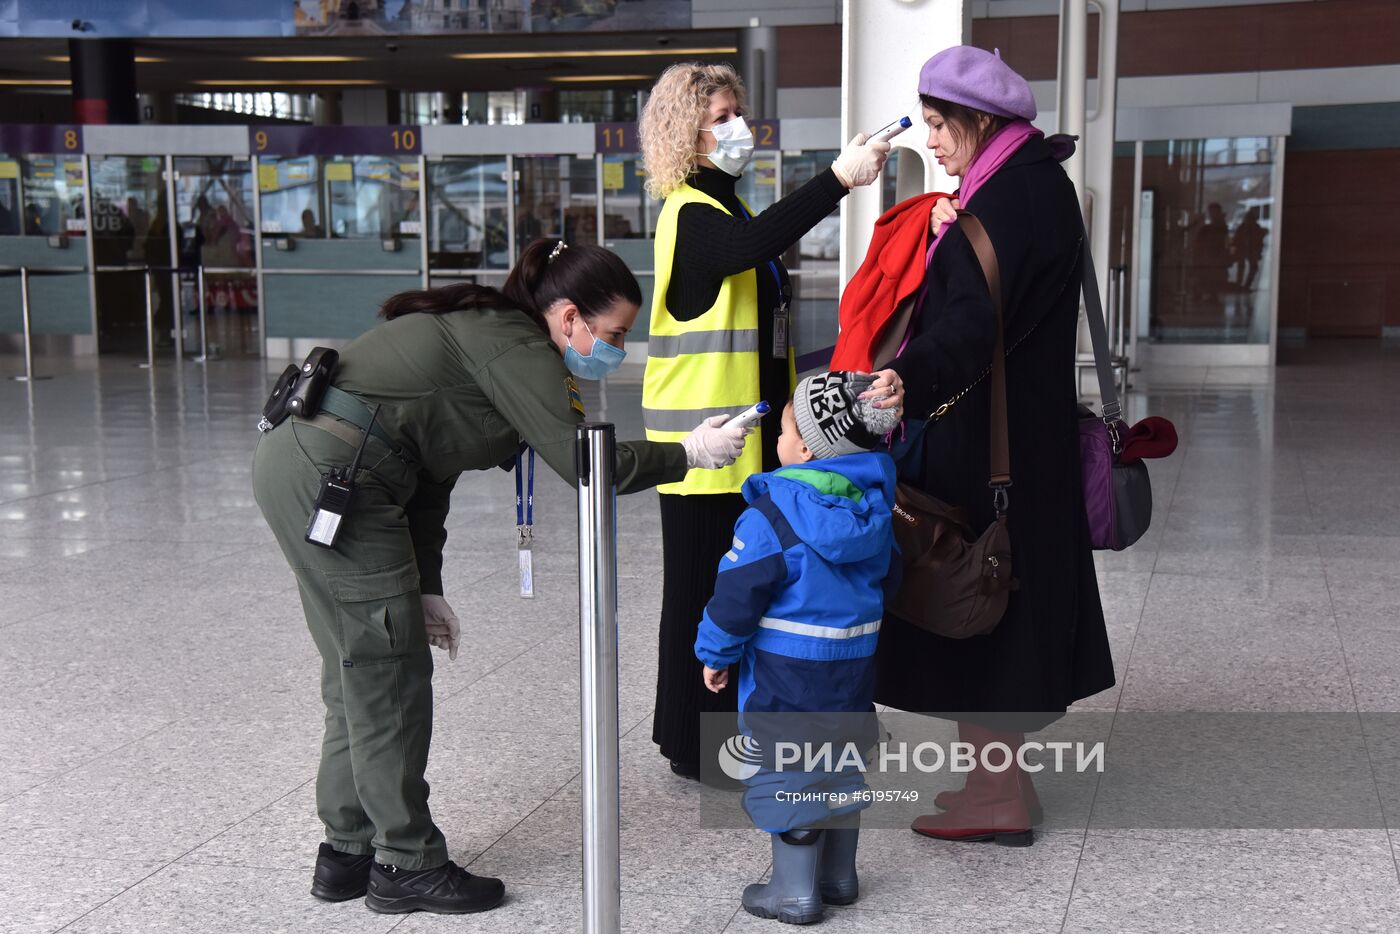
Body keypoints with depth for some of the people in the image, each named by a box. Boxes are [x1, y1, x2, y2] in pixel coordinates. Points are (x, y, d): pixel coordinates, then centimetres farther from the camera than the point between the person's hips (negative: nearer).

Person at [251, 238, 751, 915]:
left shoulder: (490, 334, 20)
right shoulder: (515, 347, -10)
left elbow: (429, 469, 20)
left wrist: (425, 587, 18)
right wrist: (688, 454, -4)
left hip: (292, 462, 10)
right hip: (333, 476, -10)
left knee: (358, 675, 16)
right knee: (389, 676, -1)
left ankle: (348, 851, 26)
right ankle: (408, 866, 11)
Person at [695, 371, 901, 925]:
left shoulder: (771, 515, -19)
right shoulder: (874, 505, 2)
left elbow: (738, 593, -17)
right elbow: (887, 577, 15)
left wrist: (716, 653, -3)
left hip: (787, 672, -7)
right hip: (854, 667, 7)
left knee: (787, 776, 4)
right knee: (838, 769, 19)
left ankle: (796, 891, 12)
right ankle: (839, 875, 31)